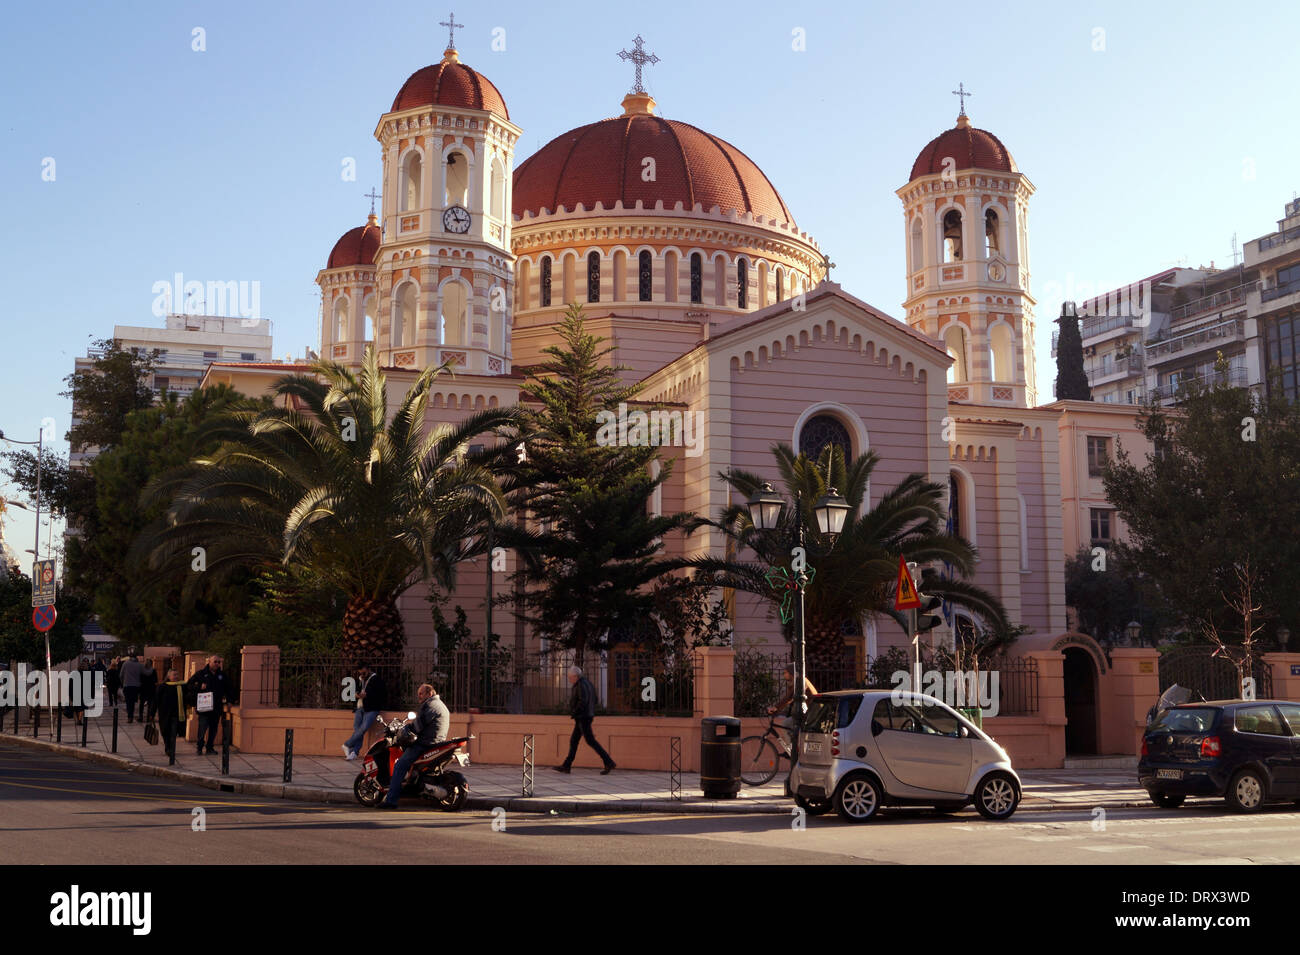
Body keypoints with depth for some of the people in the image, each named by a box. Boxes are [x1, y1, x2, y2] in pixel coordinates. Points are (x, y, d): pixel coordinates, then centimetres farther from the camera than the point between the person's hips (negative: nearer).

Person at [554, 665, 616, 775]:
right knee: (573, 741, 12)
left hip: (582, 718, -10)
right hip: (587, 716, 10)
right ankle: (566, 766, 16)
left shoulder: (581, 685, -16)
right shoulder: (587, 683, 15)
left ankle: (609, 763, -10)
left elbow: (583, 701, -27)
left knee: (590, 741, -8)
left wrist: (574, 712, -15)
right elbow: (594, 700, 19)